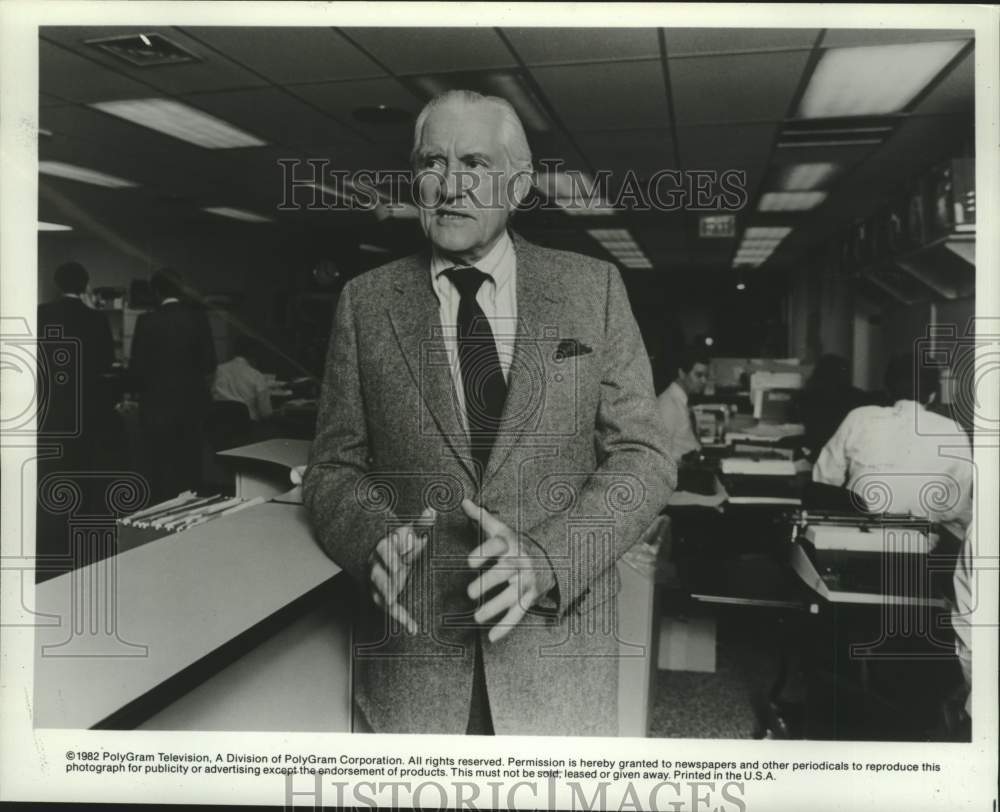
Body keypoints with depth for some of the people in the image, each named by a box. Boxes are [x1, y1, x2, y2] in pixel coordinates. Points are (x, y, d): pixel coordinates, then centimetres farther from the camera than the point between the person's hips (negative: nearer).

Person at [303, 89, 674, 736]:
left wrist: (545, 558, -18)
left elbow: (643, 457, -3)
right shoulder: (366, 302, 1)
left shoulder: (594, 288, -1)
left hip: (560, 647, 0)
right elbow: (334, 467, 5)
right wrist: (377, 538, -16)